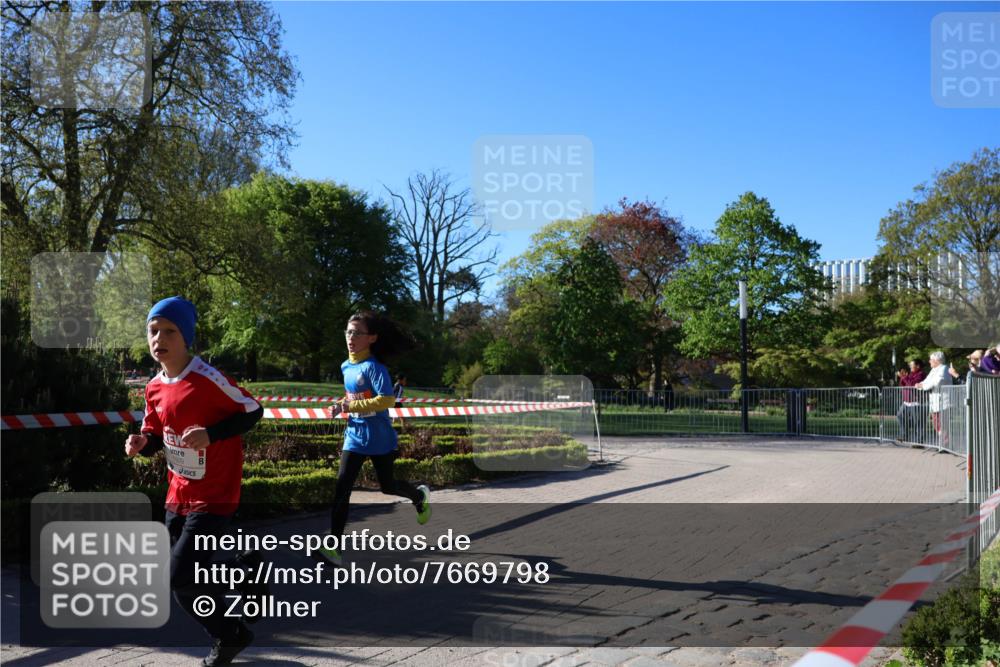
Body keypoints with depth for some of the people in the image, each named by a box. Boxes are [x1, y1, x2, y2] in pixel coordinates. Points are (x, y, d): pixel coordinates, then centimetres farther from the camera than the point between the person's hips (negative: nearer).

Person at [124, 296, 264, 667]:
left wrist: (210, 434, -25)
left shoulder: (208, 379, -20)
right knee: (184, 577, 14)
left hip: (212, 496, -8)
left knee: (182, 578, -10)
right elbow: (156, 435, 14)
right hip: (178, 495, 8)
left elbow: (253, 411, -14)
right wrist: (141, 443, -8)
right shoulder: (154, 387, 2)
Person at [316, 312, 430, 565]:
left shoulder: (373, 367, -18)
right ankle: (334, 547, -7)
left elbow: (387, 400, -28)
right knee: (342, 488, -7)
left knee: (387, 486, 13)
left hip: (379, 439, -6)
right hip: (354, 436, 6)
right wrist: (341, 405, 2)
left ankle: (420, 495, 46)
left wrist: (352, 406, -26)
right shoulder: (346, 367, 5)